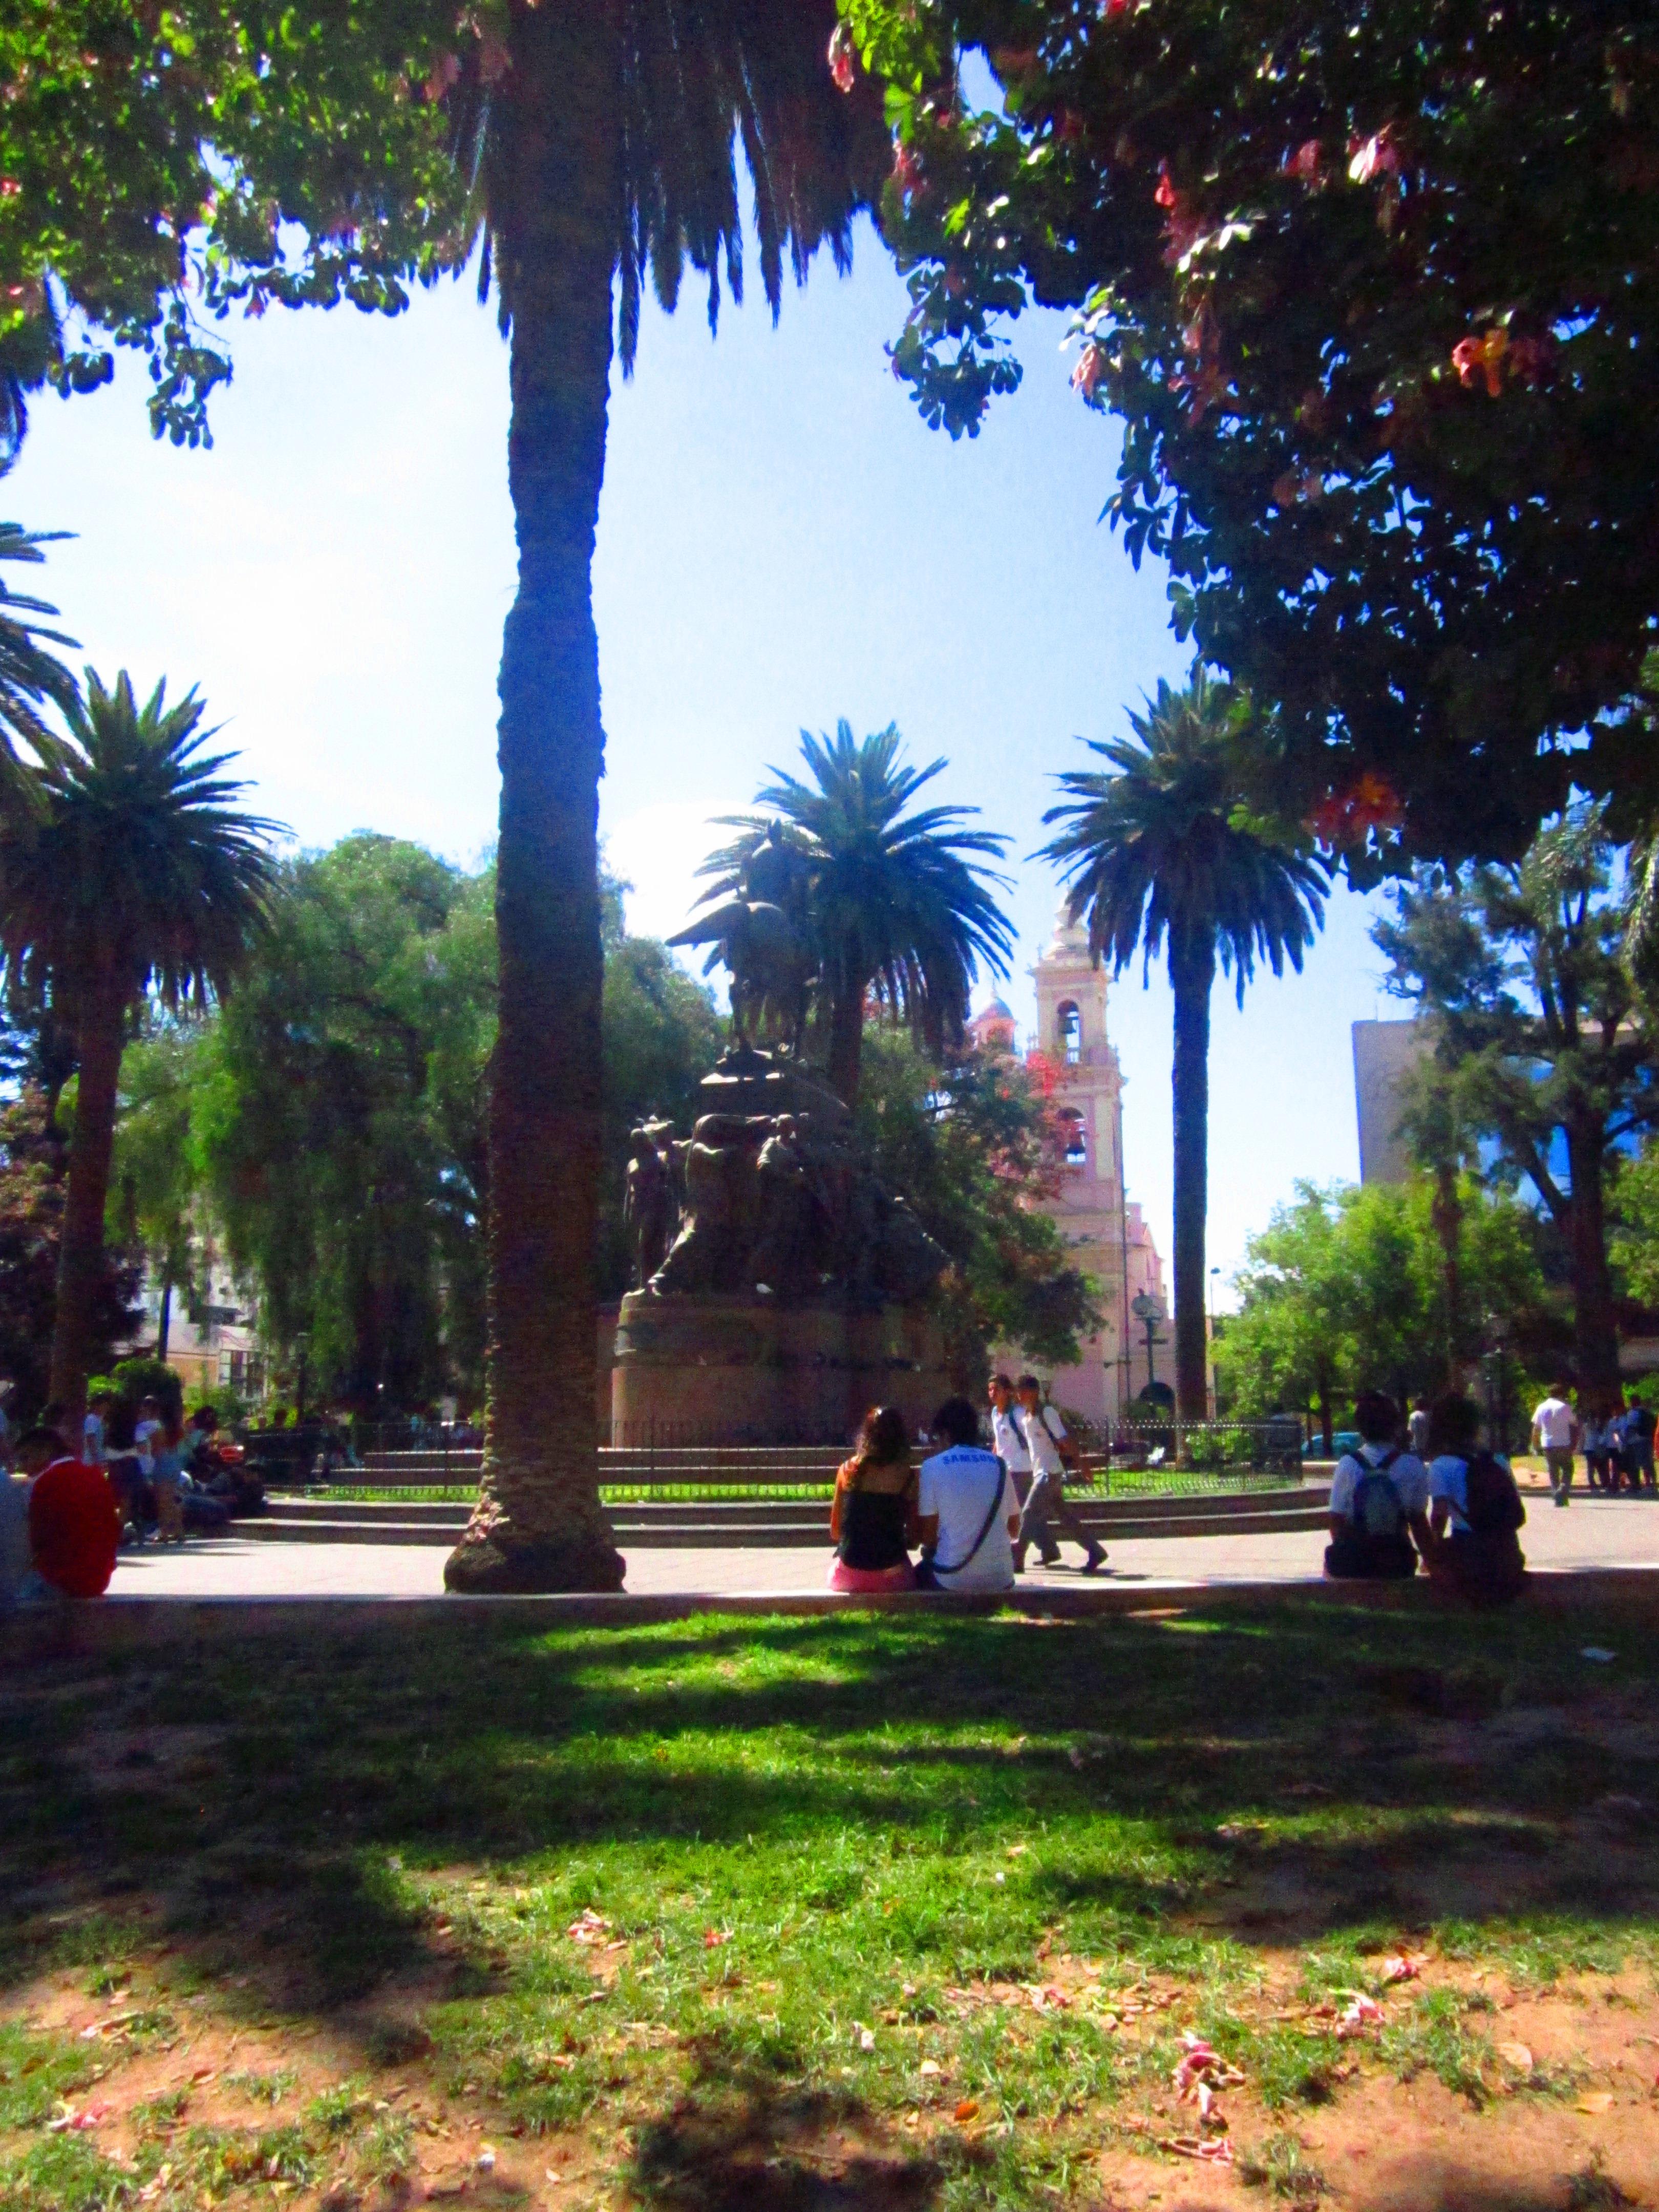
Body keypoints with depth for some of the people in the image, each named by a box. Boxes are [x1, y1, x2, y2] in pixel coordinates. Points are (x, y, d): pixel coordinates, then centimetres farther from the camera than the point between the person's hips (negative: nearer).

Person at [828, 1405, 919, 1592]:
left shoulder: (848, 1470, -2)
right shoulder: (909, 1477, -7)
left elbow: (835, 1533, 4)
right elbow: (913, 1538, -2)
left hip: (848, 1576, 2)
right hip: (890, 1575, -2)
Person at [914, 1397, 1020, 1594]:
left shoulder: (933, 1467, -4)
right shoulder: (998, 1465, 6)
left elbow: (927, 1533, -4)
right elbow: (1014, 1527, 12)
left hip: (952, 1577, -3)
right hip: (1000, 1577, 3)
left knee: (920, 1575, 29)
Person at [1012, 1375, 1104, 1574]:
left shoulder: (1047, 1413, -13)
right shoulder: (1024, 1416, 11)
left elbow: (1065, 1441, -16)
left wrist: (1081, 1465, -16)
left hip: (1050, 1472, -9)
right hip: (1039, 1472, 9)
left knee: (1029, 1514, -9)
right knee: (1065, 1517, 10)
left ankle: (1018, 1559, -4)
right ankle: (1095, 1552, 16)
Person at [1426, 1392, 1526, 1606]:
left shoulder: (1441, 1466, -5)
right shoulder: (1497, 1462, 10)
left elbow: (1439, 1515, -15)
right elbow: (1519, 1517, 11)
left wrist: (1432, 1552, -3)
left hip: (1468, 1554, -5)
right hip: (1507, 1554, 5)